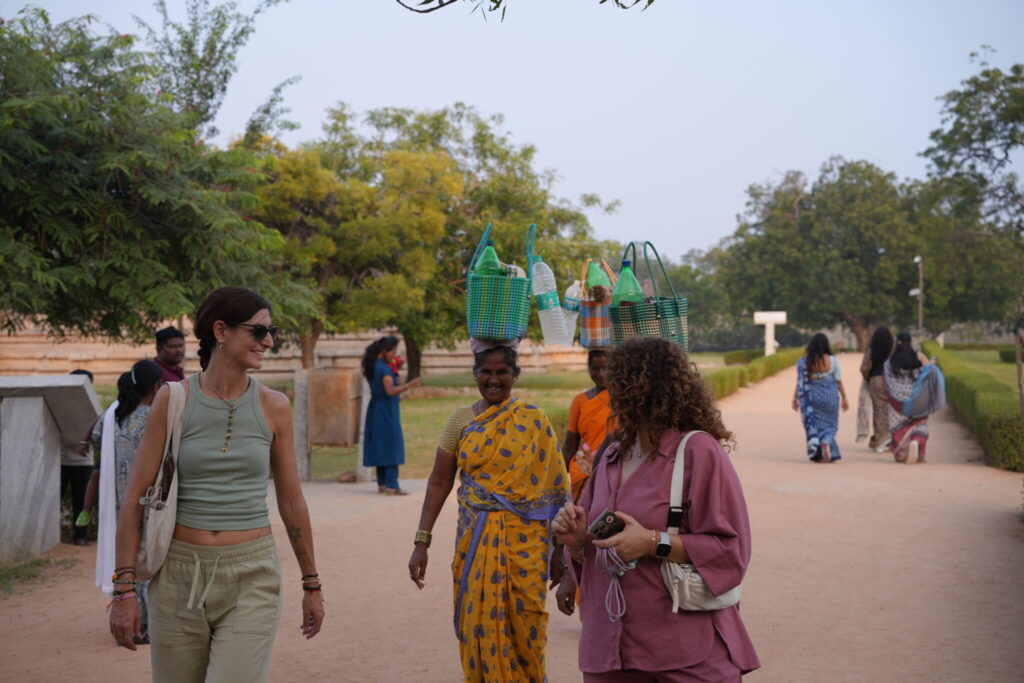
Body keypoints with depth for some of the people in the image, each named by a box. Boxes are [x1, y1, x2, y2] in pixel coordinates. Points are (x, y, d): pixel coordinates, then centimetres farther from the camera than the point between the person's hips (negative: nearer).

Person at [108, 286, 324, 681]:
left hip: (251, 577, 0)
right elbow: (135, 498, -1)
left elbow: (291, 501, 9)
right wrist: (124, 588, -6)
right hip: (180, 574, 0)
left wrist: (311, 584, 13)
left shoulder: (273, 407, 1)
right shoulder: (174, 399, -3)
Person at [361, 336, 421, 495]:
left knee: (380, 446, 12)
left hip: (376, 410, 9)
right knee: (391, 446, -7)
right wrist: (409, 385, -31)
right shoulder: (384, 368, -17)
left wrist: (394, 373, 15)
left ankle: (382, 483, 17)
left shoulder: (372, 366, 11)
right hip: (386, 411, -9)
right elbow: (390, 391, -26)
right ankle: (391, 485, -8)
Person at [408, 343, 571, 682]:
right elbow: (439, 482, 4)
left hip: (524, 540, -2)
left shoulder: (532, 420, 0)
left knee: (524, 629, 0)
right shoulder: (461, 419, 4)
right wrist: (422, 541, -1)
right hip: (475, 540, 2)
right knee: (480, 628, 4)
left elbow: (552, 481, 0)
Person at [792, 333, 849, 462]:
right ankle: (826, 442, -16)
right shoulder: (833, 361, -5)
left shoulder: (803, 362, -4)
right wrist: (844, 399, 7)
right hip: (829, 397, 0)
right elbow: (839, 382, -2)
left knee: (813, 425, 13)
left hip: (809, 398, 1)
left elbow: (800, 383, -2)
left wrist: (795, 399, 6)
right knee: (829, 425, 10)